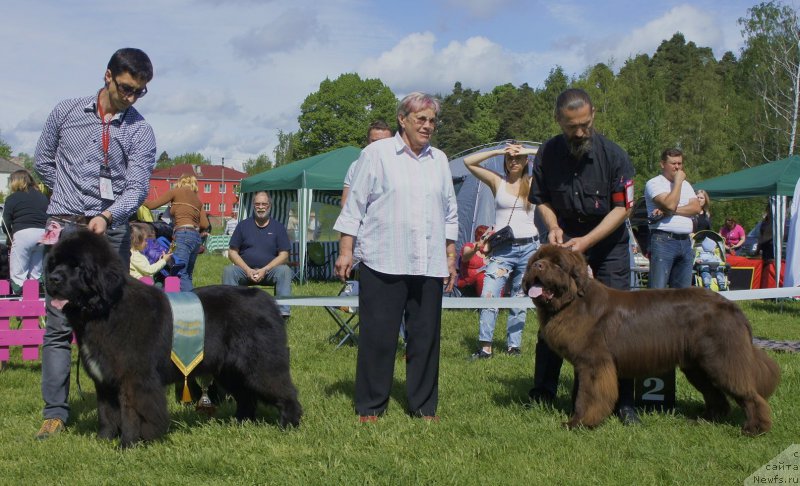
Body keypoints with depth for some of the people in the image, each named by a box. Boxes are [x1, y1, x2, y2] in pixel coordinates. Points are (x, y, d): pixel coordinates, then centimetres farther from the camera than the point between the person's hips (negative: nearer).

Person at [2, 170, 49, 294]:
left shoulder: (12, 198, 5)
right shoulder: (42, 197, 18)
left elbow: (6, 223, 5)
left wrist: (11, 237, 19)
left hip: (23, 234, -5)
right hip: (43, 234, 5)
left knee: (18, 275, 1)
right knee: (36, 274, 12)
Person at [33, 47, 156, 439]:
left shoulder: (140, 131, 1)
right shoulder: (66, 112, 6)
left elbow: (138, 186, -9)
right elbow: (44, 161, 17)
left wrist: (107, 216, -26)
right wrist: (71, 197, 11)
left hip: (112, 231, 0)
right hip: (66, 228, 0)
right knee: (60, 323, -4)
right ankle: (55, 411, -2)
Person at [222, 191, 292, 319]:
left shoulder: (278, 227, 9)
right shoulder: (243, 225, 11)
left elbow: (283, 255, 1)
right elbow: (232, 252, 6)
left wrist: (264, 270, -14)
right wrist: (248, 270, -10)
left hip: (269, 271, -1)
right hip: (245, 270, 1)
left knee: (284, 270, -31)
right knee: (228, 271, -29)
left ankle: (283, 312, -34)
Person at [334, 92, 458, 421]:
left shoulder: (439, 160, 16)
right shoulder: (377, 154, 2)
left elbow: (450, 212, 21)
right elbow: (355, 205, 1)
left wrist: (451, 256, 17)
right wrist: (346, 250, -4)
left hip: (428, 265, 4)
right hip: (382, 262, -4)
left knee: (426, 337, 6)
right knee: (378, 336, -1)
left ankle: (423, 406, 17)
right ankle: (370, 406, 9)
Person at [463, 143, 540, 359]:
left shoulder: (533, 182, 5)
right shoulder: (497, 181, 4)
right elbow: (468, 161, -2)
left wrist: (529, 150, -5)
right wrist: (498, 151, -5)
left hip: (528, 247, 1)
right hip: (502, 249, -1)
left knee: (520, 300, 8)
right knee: (488, 295, -13)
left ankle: (514, 345, 18)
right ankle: (485, 346, -10)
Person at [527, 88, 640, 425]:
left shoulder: (613, 155, -17)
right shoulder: (547, 154, -8)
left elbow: (622, 207, -13)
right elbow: (542, 200, 5)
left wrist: (587, 240, -22)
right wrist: (553, 227, -15)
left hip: (608, 245, -2)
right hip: (566, 241, 2)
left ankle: (624, 401, 3)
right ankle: (542, 393, 14)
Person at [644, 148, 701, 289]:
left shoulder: (685, 185, 19)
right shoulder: (654, 183, -1)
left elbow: (696, 208, 3)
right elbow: (670, 204, -17)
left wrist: (669, 212, -9)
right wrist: (678, 181, -6)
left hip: (685, 242, 7)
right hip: (663, 241, -7)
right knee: (657, 291, -12)